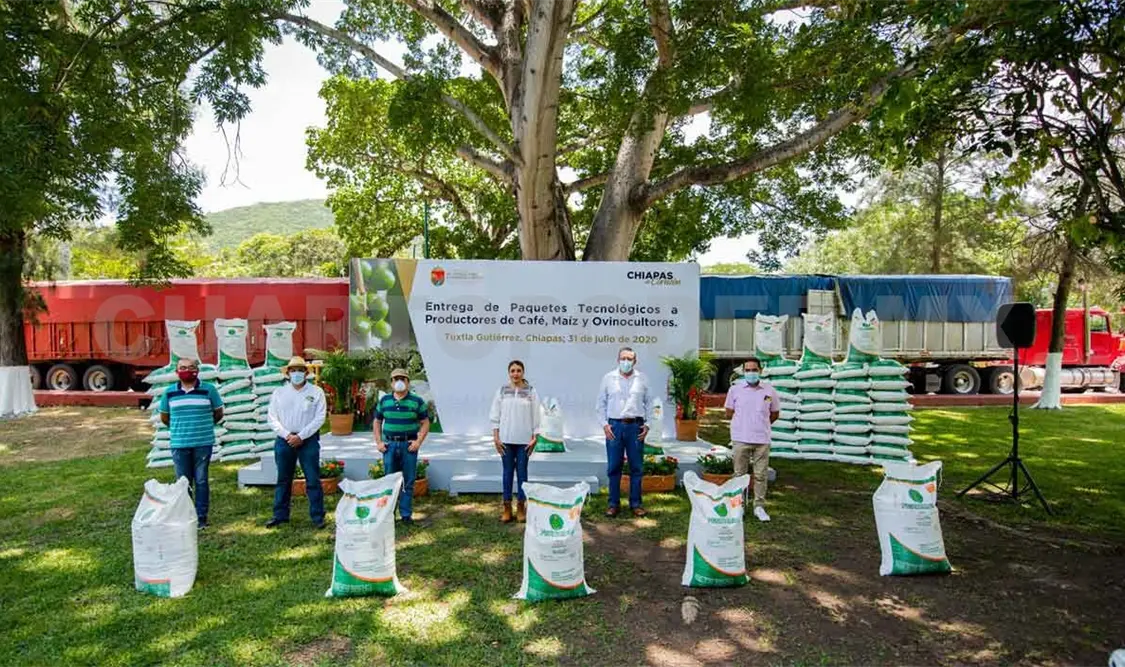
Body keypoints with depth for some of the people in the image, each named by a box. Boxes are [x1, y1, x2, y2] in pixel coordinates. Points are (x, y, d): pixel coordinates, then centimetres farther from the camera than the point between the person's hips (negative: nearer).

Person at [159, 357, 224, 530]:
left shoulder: (209, 389, -1)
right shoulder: (169, 392, 5)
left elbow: (218, 413, 8)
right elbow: (164, 417, 16)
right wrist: (177, 427, 16)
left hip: (203, 443, -2)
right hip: (179, 445, 2)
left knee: (201, 481, 3)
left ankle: (201, 518, 10)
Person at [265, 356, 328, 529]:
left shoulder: (316, 392, 1)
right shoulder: (279, 393, 8)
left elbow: (319, 418, -5)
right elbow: (273, 419, 3)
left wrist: (301, 436, -12)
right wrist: (287, 435, -10)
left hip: (308, 440, -2)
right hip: (284, 440, 2)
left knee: (313, 480, -1)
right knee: (283, 480, 10)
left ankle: (317, 516, 5)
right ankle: (280, 515, 20)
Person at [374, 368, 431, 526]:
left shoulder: (417, 401, 1)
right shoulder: (384, 400, 7)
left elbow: (425, 423, 2)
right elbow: (377, 422, 13)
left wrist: (419, 441, -9)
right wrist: (378, 442, 4)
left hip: (409, 445, -1)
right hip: (389, 444, 2)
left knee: (408, 481, 4)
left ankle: (406, 514, 13)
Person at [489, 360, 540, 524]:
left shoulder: (531, 391, 0)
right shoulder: (502, 391, 3)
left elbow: (535, 416, 1)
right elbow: (495, 415, 3)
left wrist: (534, 438, -3)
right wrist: (496, 438, -2)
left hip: (524, 439, -1)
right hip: (506, 438, 1)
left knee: (522, 472, 5)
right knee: (508, 471, 6)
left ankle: (521, 507, 15)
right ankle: (507, 507, 14)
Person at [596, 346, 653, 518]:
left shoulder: (642, 379, 6)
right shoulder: (608, 378, 4)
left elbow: (649, 403, 9)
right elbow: (601, 403, 7)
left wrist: (647, 425, 1)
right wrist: (605, 424, -2)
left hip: (636, 426, 1)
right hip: (614, 425, -1)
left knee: (636, 467, 6)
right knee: (614, 467, 3)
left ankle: (635, 503, 17)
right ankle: (614, 504, 13)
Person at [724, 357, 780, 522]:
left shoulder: (769, 390, 2)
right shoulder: (735, 389, 0)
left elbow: (774, 414, 13)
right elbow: (729, 414, 7)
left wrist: (760, 425, 10)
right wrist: (743, 423, 6)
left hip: (762, 440, 1)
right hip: (740, 439, -1)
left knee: (760, 475, 6)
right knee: (739, 475, 6)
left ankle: (759, 506, 17)